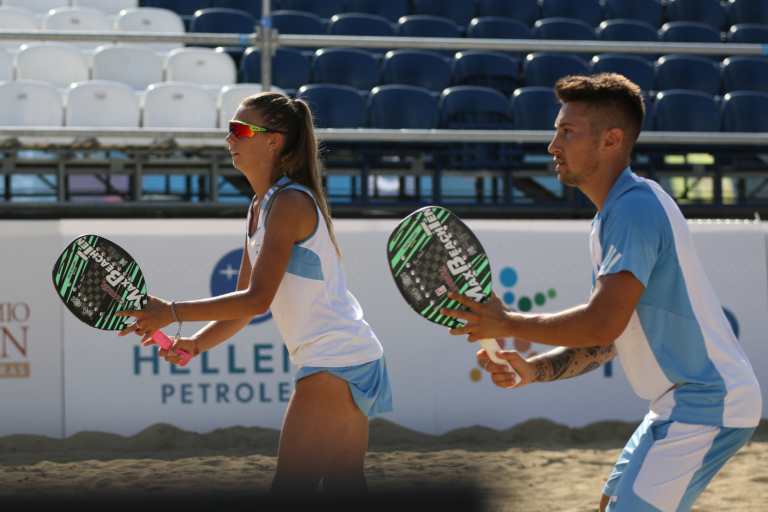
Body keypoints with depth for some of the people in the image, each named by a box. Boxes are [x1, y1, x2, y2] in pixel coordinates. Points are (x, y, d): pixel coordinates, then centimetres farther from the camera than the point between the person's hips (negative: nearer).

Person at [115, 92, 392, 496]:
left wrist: (173, 312, -21)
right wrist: (196, 344, -1)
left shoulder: (291, 202, -16)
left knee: (289, 492, -11)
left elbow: (257, 299, -22)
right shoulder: (259, 208, 14)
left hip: (335, 366, -10)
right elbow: (245, 304, 15)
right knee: (345, 491, 14)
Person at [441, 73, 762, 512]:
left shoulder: (636, 208, -19)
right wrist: (532, 371, 1)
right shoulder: (614, 215, 14)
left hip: (707, 406, -11)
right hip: (684, 404, 11)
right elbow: (605, 341, 16)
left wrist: (506, 323, -17)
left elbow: (602, 324, -28)